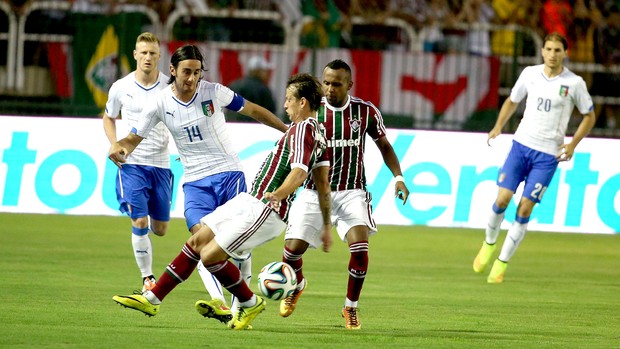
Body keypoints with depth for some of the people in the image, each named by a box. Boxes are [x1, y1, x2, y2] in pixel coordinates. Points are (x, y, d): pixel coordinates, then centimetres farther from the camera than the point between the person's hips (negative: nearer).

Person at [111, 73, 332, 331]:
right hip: (249, 201, 11)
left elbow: (299, 173, -31)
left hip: (265, 211, -11)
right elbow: (323, 183, 19)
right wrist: (326, 225, 23)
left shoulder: (302, 129, -16)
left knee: (210, 255, -11)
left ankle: (250, 304, 9)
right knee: (197, 242, 11)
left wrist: (276, 196, -42)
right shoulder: (318, 132, 15)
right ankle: (152, 299, 17)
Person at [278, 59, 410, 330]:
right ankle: (297, 285, 29)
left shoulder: (366, 112, -3)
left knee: (360, 245, -22)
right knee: (293, 247, -9)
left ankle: (351, 307, 0)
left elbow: (384, 145, 12)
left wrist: (398, 177, 0)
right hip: (315, 192, 1)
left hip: (351, 192, -1)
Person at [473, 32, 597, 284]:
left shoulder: (574, 83, -5)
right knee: (502, 199, -10)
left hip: (548, 155, -2)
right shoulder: (530, 74, 3)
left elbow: (589, 116, 7)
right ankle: (489, 245, 17)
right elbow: (512, 101, 18)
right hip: (522, 144, 2)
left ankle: (502, 264, 3)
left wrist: (573, 144, -6)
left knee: (525, 209, -7)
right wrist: (498, 126, 2)